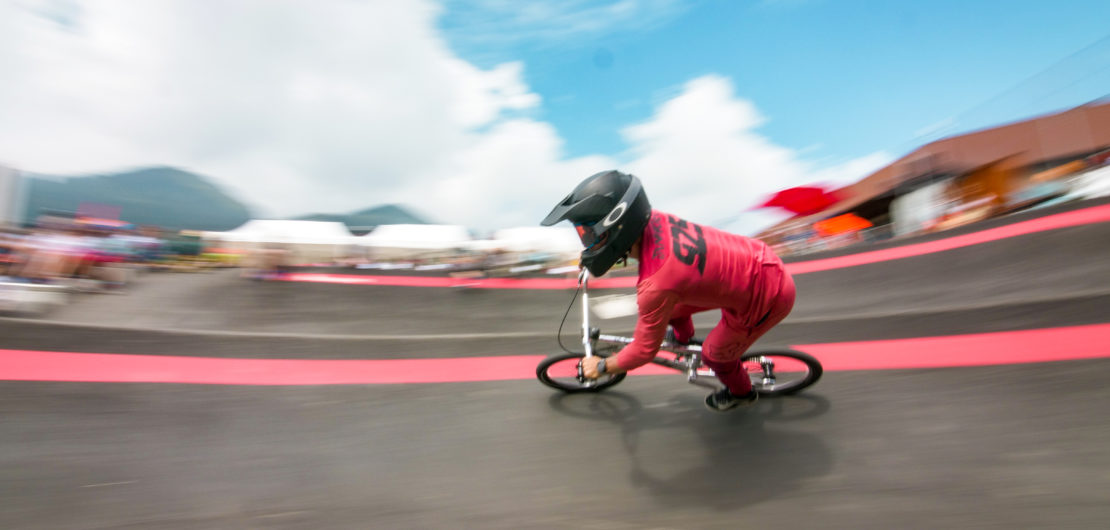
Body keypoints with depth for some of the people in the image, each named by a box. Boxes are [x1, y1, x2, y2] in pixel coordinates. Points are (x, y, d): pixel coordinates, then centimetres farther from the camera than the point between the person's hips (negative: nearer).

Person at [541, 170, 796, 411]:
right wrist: (591, 259, 25)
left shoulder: (656, 283, -35)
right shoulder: (653, 219, -15)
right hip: (754, 257, 7)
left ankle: (741, 393, 47)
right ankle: (683, 337, 50)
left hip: (766, 296, -7)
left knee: (715, 355, 14)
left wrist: (601, 366, -2)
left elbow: (644, 350, -19)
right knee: (671, 308, 16)